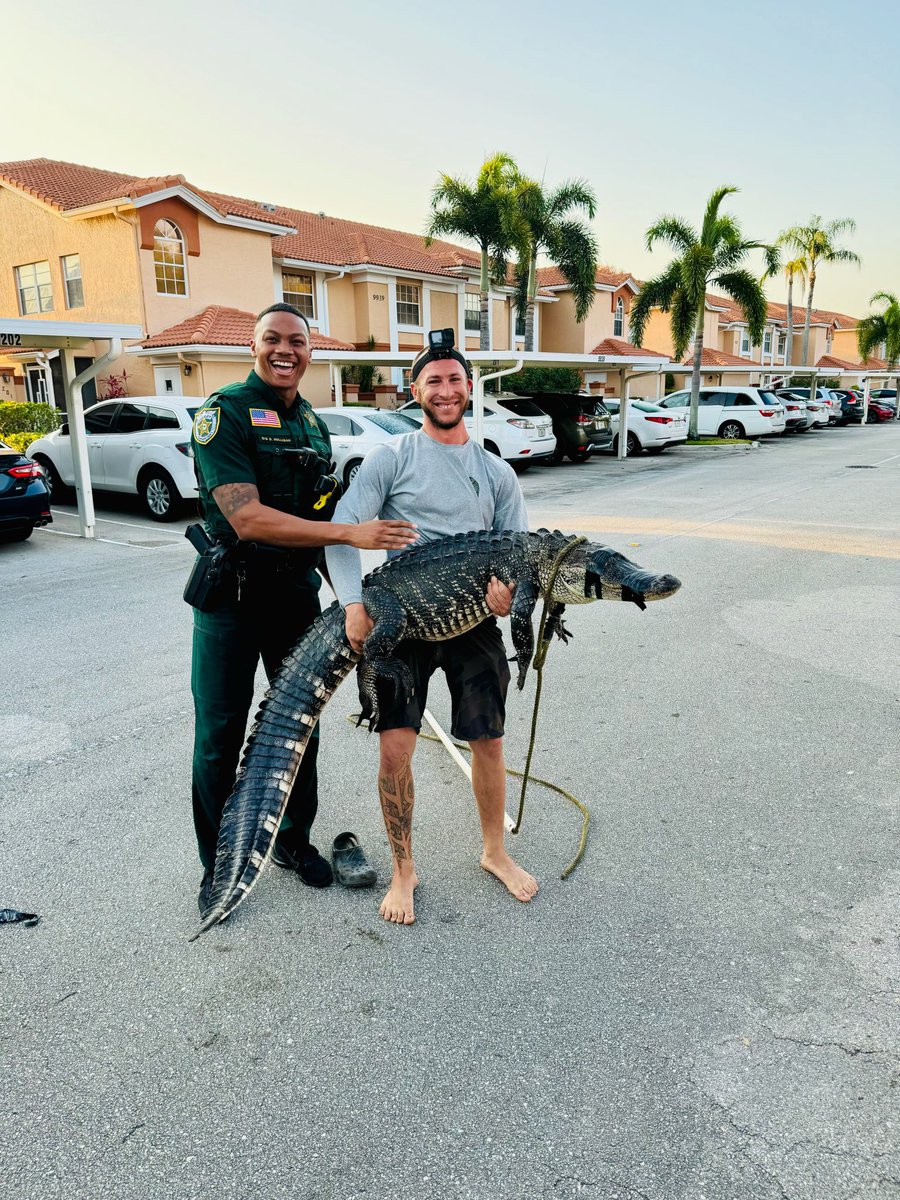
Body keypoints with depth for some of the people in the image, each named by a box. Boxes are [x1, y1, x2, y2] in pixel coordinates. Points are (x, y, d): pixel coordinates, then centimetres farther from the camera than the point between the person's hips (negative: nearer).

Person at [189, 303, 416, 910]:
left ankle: (294, 840, 34)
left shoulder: (314, 423, 10)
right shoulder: (225, 412, -12)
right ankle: (217, 864, 24)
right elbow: (247, 519, -24)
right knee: (220, 734, 6)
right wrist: (350, 532, -29)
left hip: (298, 590, 6)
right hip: (232, 593, -6)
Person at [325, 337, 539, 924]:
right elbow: (342, 529, -9)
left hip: (474, 621, 3)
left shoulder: (496, 471, 10)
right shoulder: (391, 457, 0)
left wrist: (510, 583, -16)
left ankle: (495, 852, 33)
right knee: (395, 747, -8)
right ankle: (403, 870, 14)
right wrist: (354, 602, -23)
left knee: (489, 742, 9)